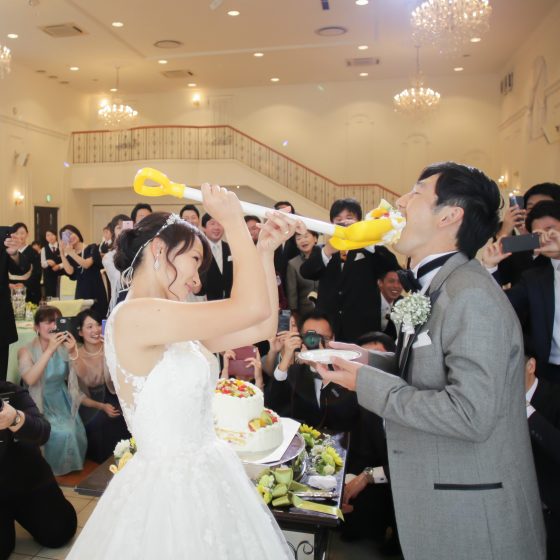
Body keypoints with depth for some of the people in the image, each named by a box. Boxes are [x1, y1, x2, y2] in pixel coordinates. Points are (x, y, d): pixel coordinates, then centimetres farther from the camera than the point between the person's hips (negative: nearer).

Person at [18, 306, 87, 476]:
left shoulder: (63, 347, 1)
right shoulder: (26, 351, -8)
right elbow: (30, 380, -27)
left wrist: (73, 352, -22)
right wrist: (50, 350, -33)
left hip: (62, 401, 3)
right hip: (40, 404, -3)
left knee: (76, 433, -18)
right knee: (62, 434, -24)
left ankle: (72, 468, 8)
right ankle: (53, 471, 2)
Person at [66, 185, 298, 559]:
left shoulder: (177, 328, 6)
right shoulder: (134, 316, -21)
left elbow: (263, 327, 6)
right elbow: (252, 307, -26)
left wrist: (265, 251, 4)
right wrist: (234, 222, -16)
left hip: (206, 476, 9)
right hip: (171, 486, -9)